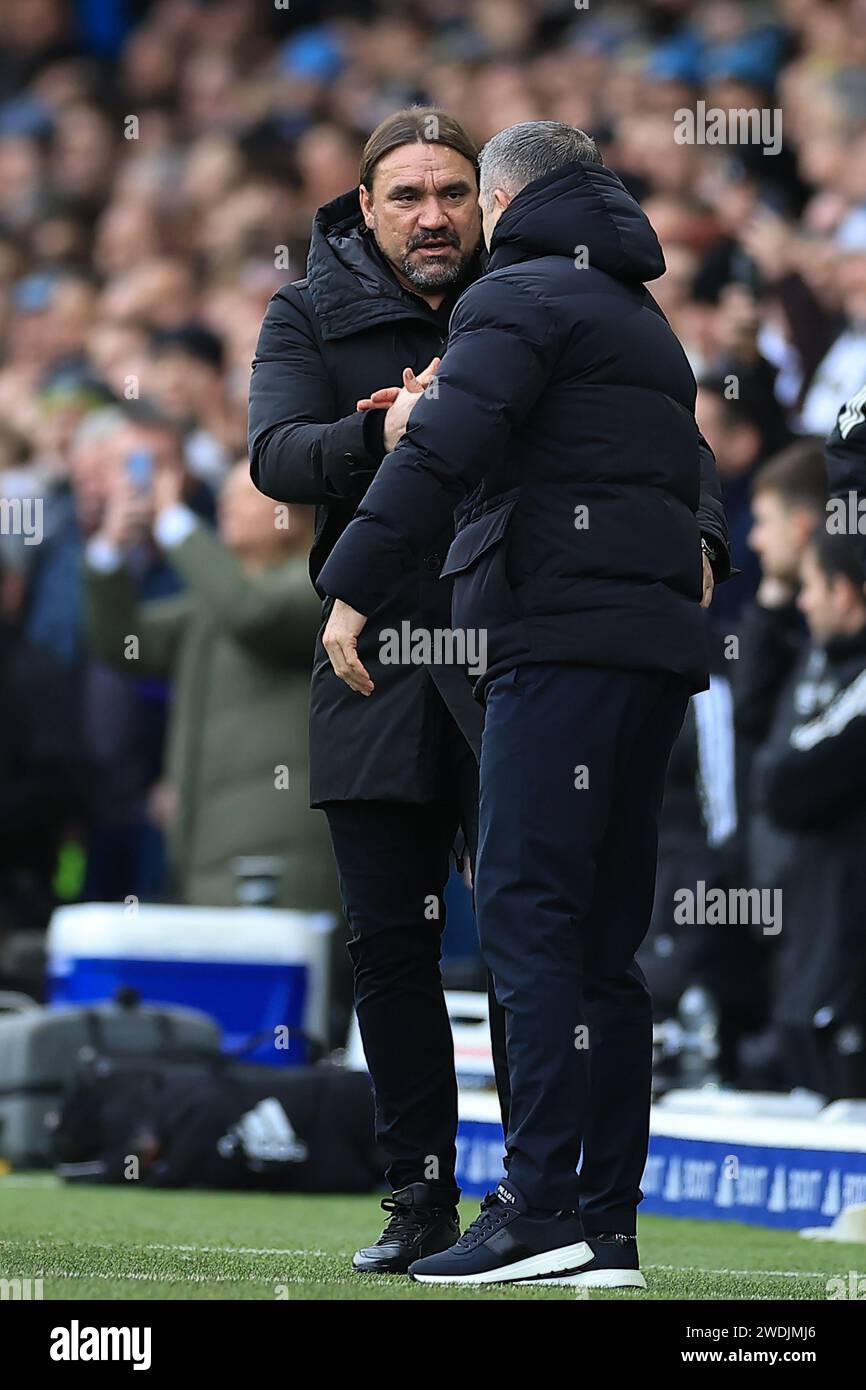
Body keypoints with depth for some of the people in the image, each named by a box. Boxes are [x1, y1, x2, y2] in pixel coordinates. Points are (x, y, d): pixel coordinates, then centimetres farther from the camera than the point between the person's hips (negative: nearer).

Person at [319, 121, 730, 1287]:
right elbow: (684, 478, 28)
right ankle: (607, 1223, 5)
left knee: (527, 912, -12)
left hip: (564, 635, -9)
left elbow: (443, 448, -14)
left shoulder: (521, 296, -2)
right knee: (601, 938, 8)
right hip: (656, 643, 9)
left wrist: (355, 589, -13)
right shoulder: (643, 320, 27)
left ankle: (542, 1203, -20)